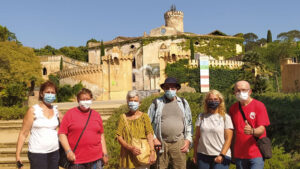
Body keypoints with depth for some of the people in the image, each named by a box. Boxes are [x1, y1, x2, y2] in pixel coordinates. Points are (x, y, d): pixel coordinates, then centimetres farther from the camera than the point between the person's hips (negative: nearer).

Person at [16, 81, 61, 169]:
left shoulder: (56, 110, 6)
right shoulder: (33, 110, -4)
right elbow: (23, 133, -4)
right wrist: (18, 154, -9)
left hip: (54, 152, 4)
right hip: (37, 153, -4)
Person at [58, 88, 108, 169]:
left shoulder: (96, 115, 11)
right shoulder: (70, 114, 1)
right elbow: (62, 134, -2)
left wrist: (105, 154, 11)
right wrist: (68, 151, -11)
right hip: (76, 160, -2)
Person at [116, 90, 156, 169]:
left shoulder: (144, 116, 1)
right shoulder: (123, 118, 5)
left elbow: (149, 136, -6)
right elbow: (119, 137, -1)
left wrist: (152, 153, -18)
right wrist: (130, 148, -16)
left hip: (142, 156, -1)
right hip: (127, 157, 1)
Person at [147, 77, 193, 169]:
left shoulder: (183, 103, 9)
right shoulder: (156, 103, 3)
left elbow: (189, 123, 13)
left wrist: (188, 140, 4)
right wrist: (153, 138, -1)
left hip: (179, 144, 1)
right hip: (161, 144, -1)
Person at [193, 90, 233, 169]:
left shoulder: (225, 117, -1)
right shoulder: (201, 116, 7)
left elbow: (228, 139, -3)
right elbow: (197, 137, 8)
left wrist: (222, 155, -11)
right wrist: (195, 154, 6)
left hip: (220, 157, -2)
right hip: (202, 156, 3)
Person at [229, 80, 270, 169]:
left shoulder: (259, 106, -6)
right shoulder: (233, 108, 5)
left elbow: (261, 129, -11)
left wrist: (252, 131, -34)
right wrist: (231, 152, 8)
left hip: (256, 154, -3)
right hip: (239, 154, 4)